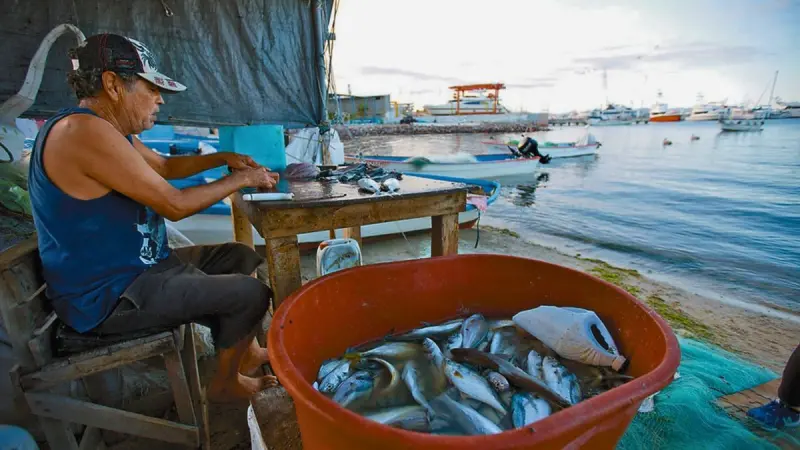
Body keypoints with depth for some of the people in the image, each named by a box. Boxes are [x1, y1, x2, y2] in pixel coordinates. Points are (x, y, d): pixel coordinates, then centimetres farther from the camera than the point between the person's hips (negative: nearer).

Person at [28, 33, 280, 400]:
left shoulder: (111, 129, 8)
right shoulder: (84, 131, -25)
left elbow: (166, 166, 23)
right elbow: (174, 205, -25)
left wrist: (222, 158, 9)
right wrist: (241, 179, -13)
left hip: (135, 266, 10)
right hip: (107, 297, -10)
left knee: (241, 257, 15)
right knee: (251, 293, -13)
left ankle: (244, 350, 28)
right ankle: (225, 383, 13)